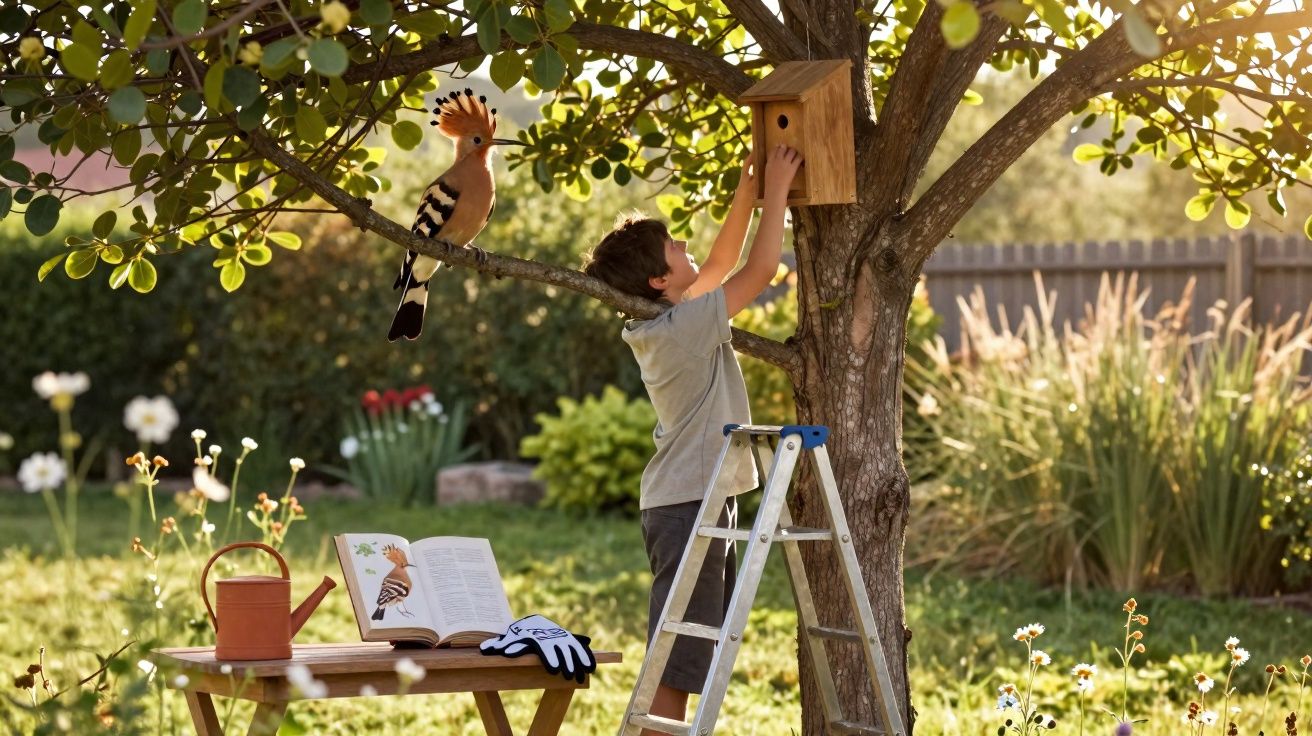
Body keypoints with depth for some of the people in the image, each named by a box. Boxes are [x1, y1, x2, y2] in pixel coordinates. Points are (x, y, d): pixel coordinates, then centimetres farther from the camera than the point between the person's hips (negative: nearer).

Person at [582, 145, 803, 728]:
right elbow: (761, 269, -16)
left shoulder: (662, 323, 9)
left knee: (690, 660, 14)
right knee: (678, 661, -10)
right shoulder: (686, 325, -17)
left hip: (697, 502, 10)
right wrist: (777, 189, -7)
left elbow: (721, 263, 20)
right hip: (691, 504, -10)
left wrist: (747, 192, 12)